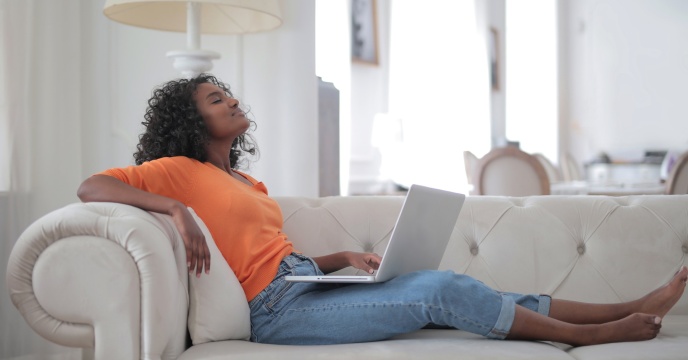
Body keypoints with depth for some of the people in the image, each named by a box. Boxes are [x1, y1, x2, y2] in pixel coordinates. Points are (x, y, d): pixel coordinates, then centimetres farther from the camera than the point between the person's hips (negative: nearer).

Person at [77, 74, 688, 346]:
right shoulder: (181, 172, 0)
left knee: (450, 285, -6)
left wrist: (343, 257, 7)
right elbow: (91, 186, -11)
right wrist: (174, 207, -24)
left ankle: (629, 308, -5)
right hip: (280, 308, -8)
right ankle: (590, 334, -6)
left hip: (309, 283, 8)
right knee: (440, 290, -17)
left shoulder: (245, 181, 24)